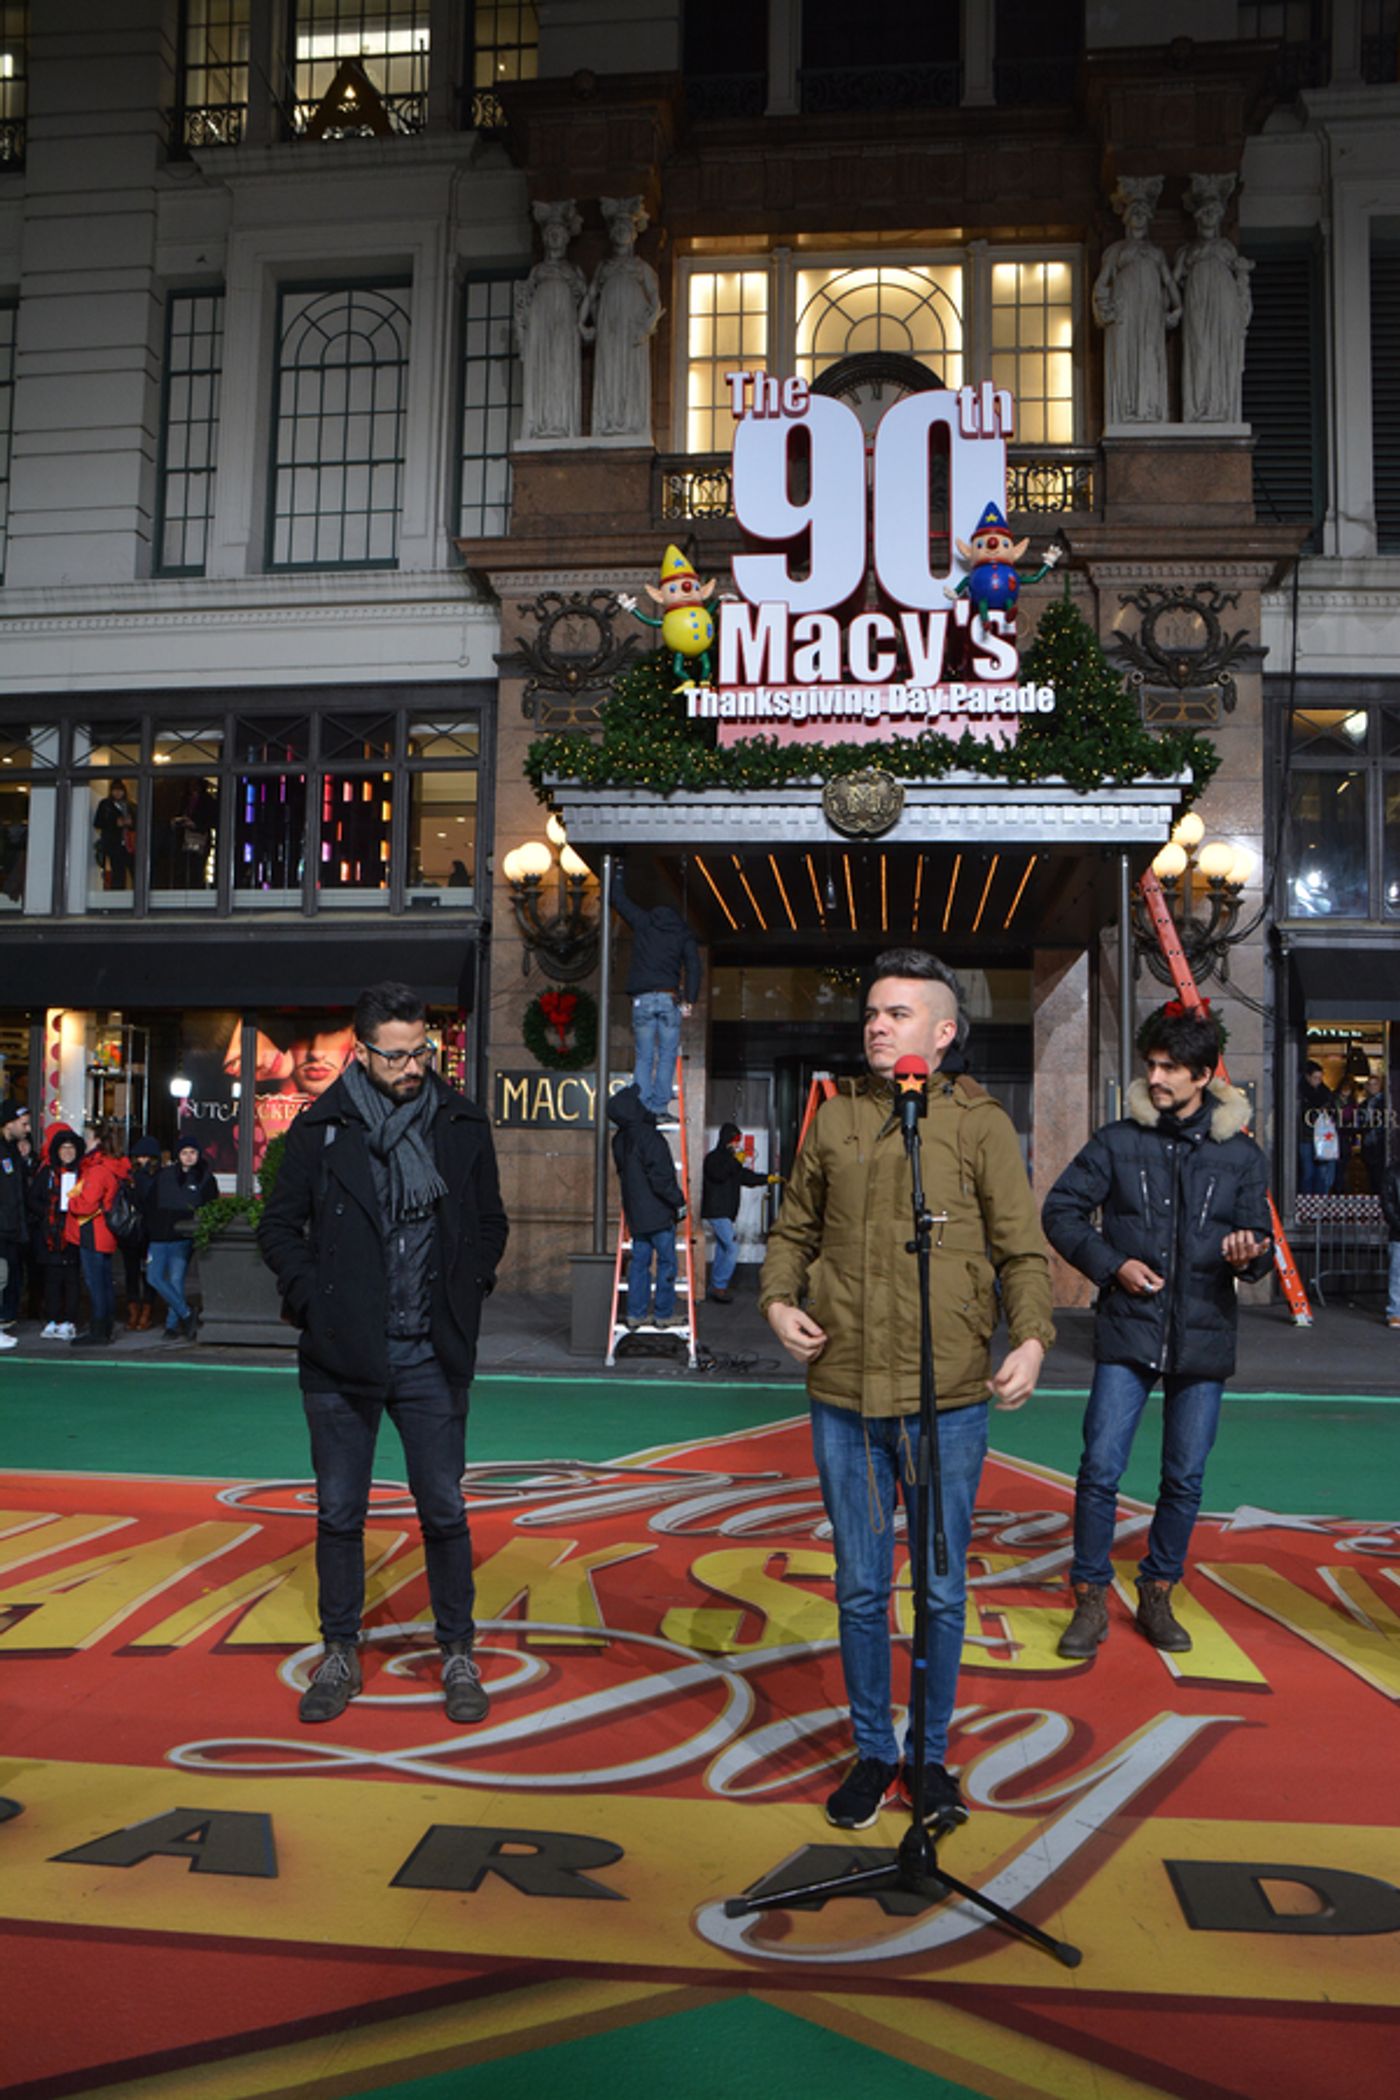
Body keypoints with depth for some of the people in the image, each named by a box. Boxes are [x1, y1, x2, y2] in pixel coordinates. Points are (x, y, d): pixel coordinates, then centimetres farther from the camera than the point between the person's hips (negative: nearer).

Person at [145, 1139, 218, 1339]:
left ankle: (172, 1325, 4)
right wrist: (151, 1228, 2)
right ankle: (186, 1315, 5)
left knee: (176, 1280, -6)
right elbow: (151, 1204, 10)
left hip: (183, 1239, -3)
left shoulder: (205, 1179, 4)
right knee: (154, 1277, -3)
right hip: (160, 1235, 3)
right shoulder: (164, 1176, 8)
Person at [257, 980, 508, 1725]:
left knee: (445, 1511, 6)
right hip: (341, 1356, 0)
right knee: (339, 1513, 11)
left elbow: (490, 1223, 12)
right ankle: (339, 1654, 27)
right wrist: (314, 1298, -8)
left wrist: (466, 1290, -1)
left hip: (430, 1357, 0)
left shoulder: (462, 1124, 2)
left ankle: (458, 1655, 22)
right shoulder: (321, 1127, -2)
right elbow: (279, 1228, 4)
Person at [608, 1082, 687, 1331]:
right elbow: (661, 1176, -19)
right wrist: (678, 1200, -10)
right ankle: (664, 1313, 7)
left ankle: (636, 1313, 13)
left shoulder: (619, 1139, 7)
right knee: (666, 1261, 3)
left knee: (640, 1261, 12)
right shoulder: (648, 1136, -18)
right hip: (658, 1212, -7)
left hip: (635, 1212, 7)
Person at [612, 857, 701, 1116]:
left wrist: (618, 868, 35)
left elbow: (619, 898, 22)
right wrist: (690, 1001, -2)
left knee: (644, 1058, 4)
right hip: (669, 998, -1)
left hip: (642, 999, 1)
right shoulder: (683, 933, 9)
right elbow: (693, 966, -2)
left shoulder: (643, 922, 11)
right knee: (667, 1056, 5)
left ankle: (642, 1109, -3)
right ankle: (659, 1107, -3)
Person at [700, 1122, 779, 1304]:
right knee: (732, 1248, -15)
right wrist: (736, 1160, -23)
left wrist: (768, 1179, 14)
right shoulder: (713, 1158, -9)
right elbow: (719, 1173, -28)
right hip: (716, 1212, -10)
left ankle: (715, 1287, 19)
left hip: (726, 1213, 10)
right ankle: (719, 1286, -11)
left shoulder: (731, 1160, 18)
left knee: (722, 1249, 13)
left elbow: (746, 1177, 23)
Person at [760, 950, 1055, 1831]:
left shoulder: (981, 1123, 0)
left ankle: (932, 1753, 30)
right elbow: (796, 1229, 16)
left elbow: (1024, 1249, -2)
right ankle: (873, 1750, 31)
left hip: (948, 1401, -2)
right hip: (844, 1396, 2)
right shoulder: (835, 1118, 7)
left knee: (942, 1589, 11)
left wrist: (1032, 1338, -18)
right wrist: (779, 1299, -1)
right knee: (860, 1588, 12)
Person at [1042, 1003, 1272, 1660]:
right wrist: (1111, 1264, -9)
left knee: (1185, 1479, 9)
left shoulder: (1240, 1154, 3)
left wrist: (1247, 1255, -16)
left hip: (1203, 1339, 1)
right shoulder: (1118, 1142, 0)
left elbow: (1258, 1240, 7)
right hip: (1128, 1335, -1)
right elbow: (1060, 1210, 3)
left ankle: (1157, 1597, 27)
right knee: (1100, 1468, -6)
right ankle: (1091, 1601, 10)